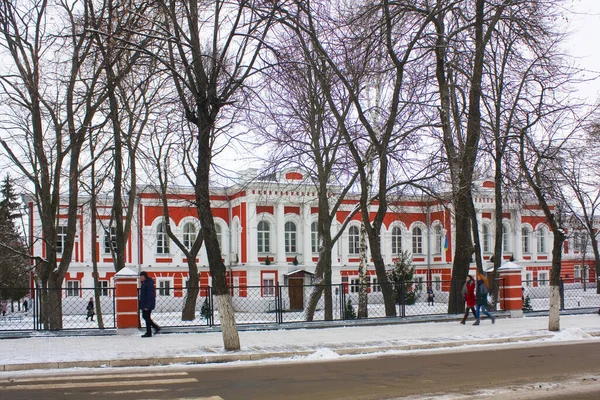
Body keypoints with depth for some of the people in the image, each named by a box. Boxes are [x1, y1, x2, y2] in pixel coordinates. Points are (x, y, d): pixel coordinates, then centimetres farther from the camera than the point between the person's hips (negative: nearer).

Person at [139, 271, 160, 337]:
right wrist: (140, 303, 20)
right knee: (144, 316, 15)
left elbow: (150, 295, -22)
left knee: (147, 317, -4)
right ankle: (156, 327, 23)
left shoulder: (149, 283, -18)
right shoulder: (143, 284, 14)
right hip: (143, 304, 10)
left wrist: (147, 306, -24)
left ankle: (148, 333, 5)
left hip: (148, 304, -10)